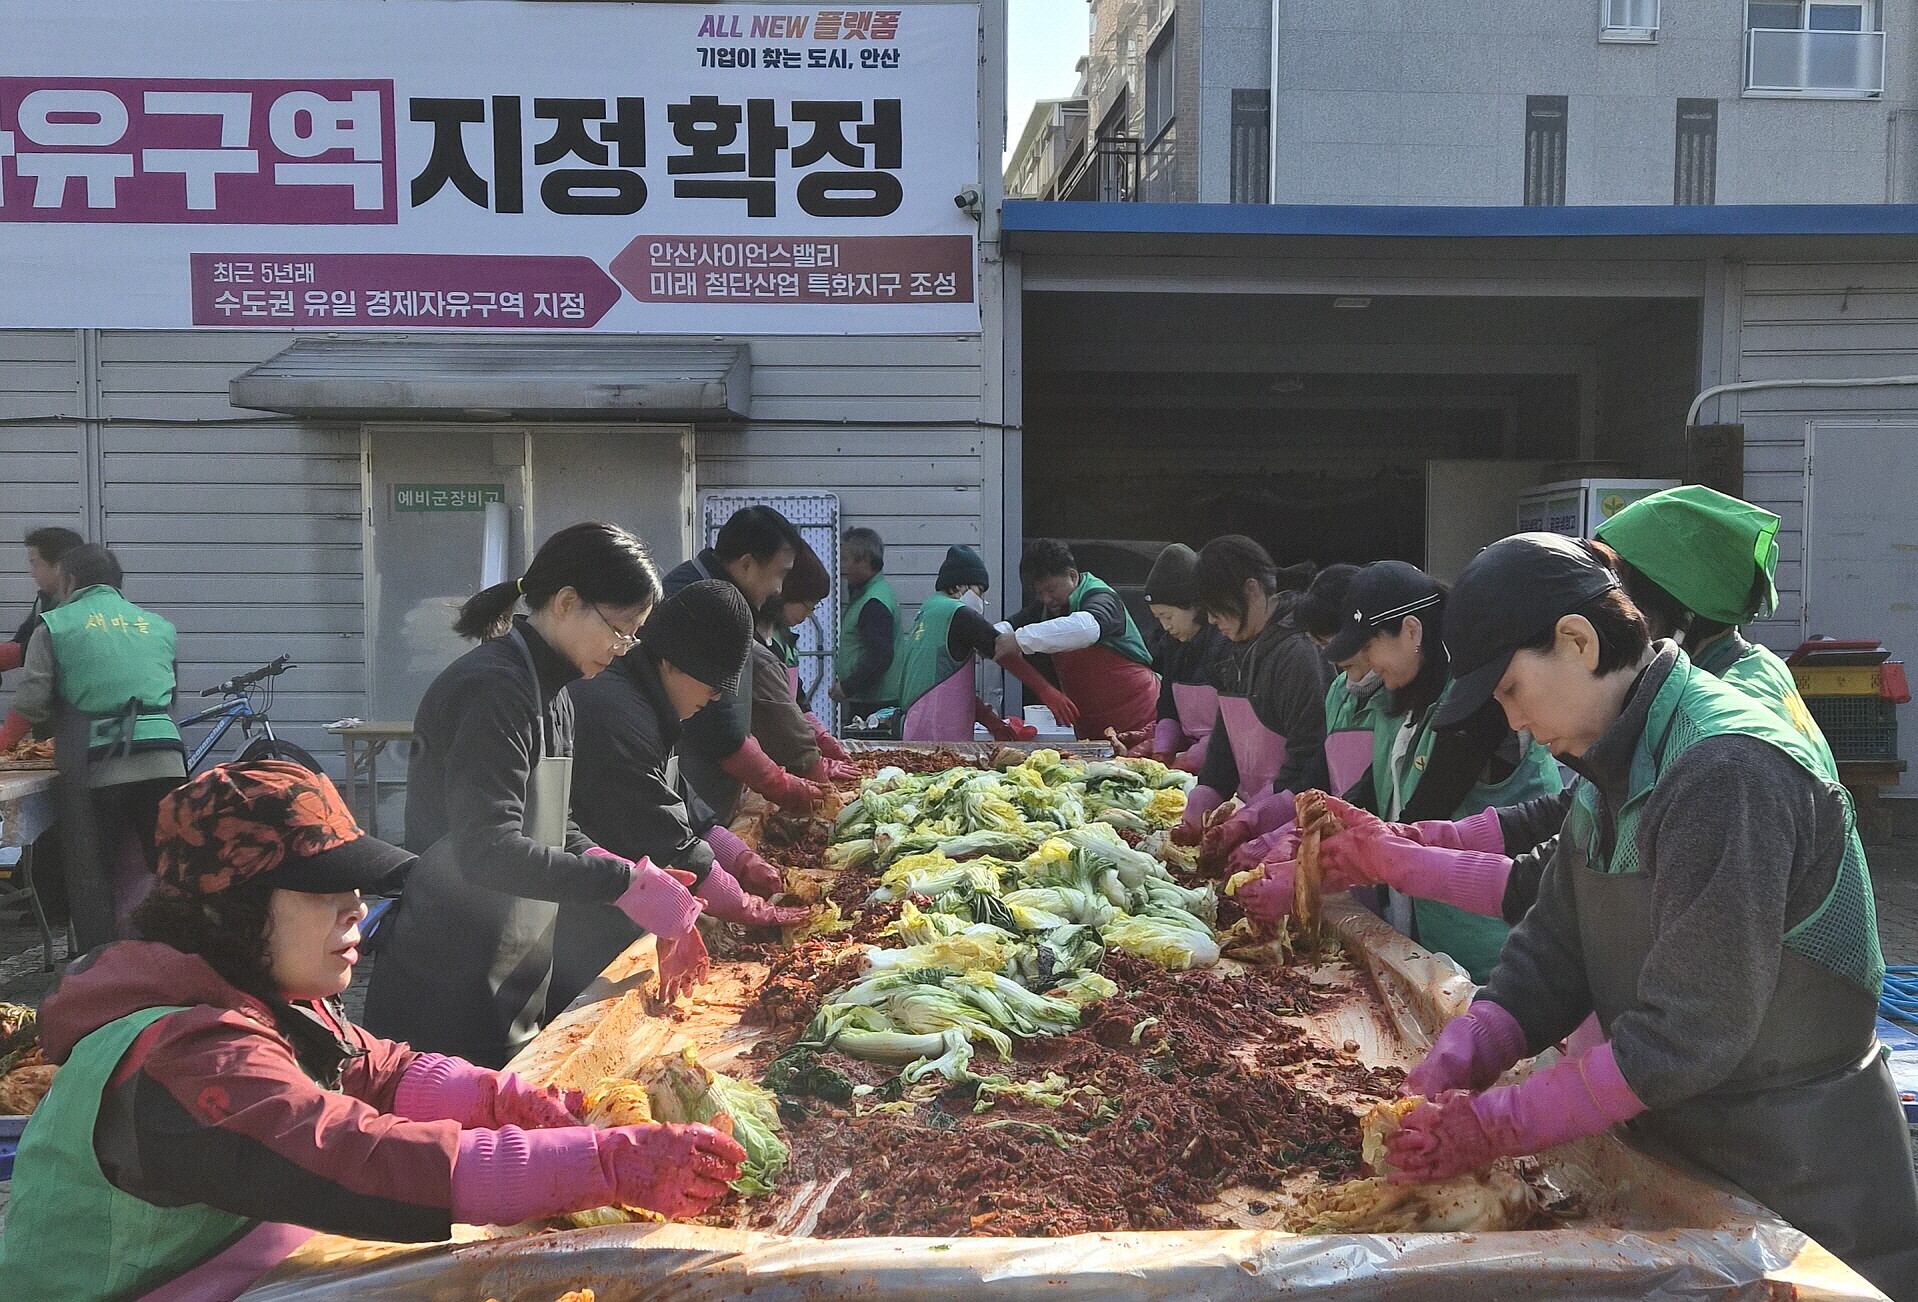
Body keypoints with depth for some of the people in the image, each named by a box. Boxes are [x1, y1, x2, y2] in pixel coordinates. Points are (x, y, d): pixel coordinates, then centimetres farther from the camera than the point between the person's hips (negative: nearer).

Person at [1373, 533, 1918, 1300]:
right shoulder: (1614, 763, 3)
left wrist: (1492, 1127, -24)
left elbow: (1686, 1036, -28)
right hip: (1677, 1153, 8)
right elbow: (1554, 951, 2)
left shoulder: (1729, 773, -26)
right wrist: (1455, 1063, -13)